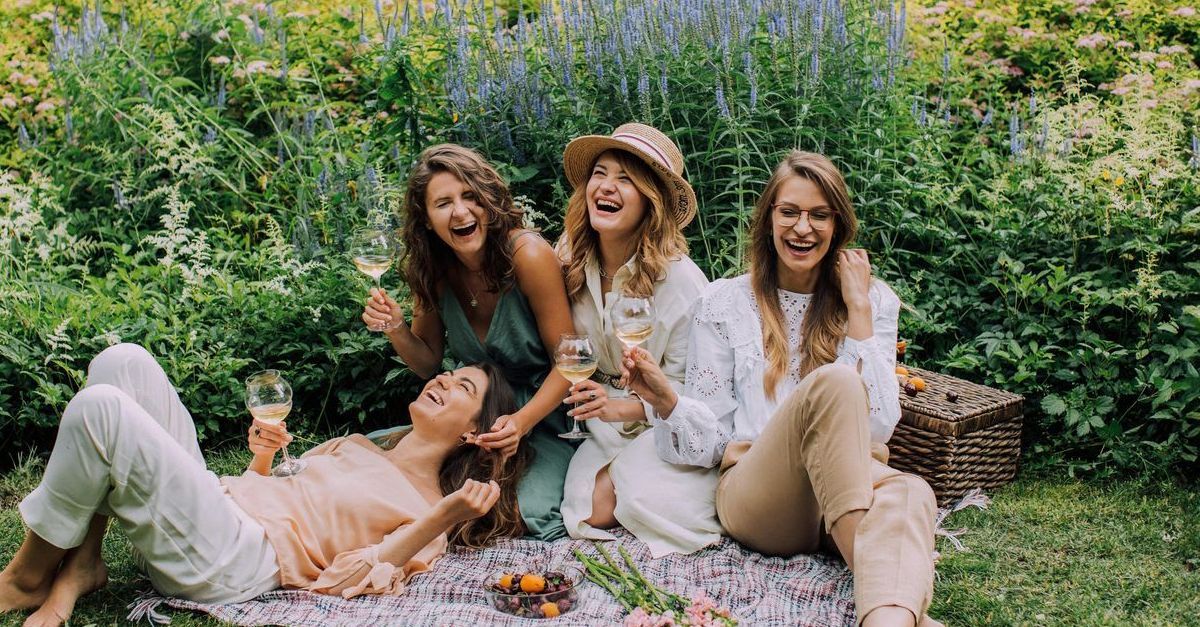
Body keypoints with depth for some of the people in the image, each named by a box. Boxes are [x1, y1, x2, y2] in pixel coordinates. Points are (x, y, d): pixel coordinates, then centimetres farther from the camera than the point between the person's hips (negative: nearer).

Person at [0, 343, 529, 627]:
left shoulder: (426, 510, 3)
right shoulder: (356, 446, 25)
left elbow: (348, 580, -12)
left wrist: (444, 518, -21)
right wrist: (263, 455, 9)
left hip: (227, 566, -8)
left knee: (100, 406, -24)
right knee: (122, 363, -7)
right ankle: (80, 563, -7)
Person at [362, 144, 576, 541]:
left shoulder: (527, 254, -21)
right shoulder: (433, 270, -4)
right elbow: (429, 364, 7)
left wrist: (521, 422, -29)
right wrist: (396, 329, -14)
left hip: (544, 414, -5)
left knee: (532, 517, -29)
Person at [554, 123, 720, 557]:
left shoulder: (679, 279, -18)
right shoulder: (573, 265, -4)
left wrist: (623, 408, -26)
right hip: (605, 428, 3)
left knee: (648, 503, -28)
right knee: (594, 510, -20)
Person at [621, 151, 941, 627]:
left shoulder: (875, 300, 12)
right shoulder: (725, 301, 8)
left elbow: (877, 427, -1)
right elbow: (713, 438, 6)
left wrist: (858, 310, -3)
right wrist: (666, 402, -16)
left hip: (853, 482, 2)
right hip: (754, 493, -2)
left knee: (908, 494, -36)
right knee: (831, 383, -32)